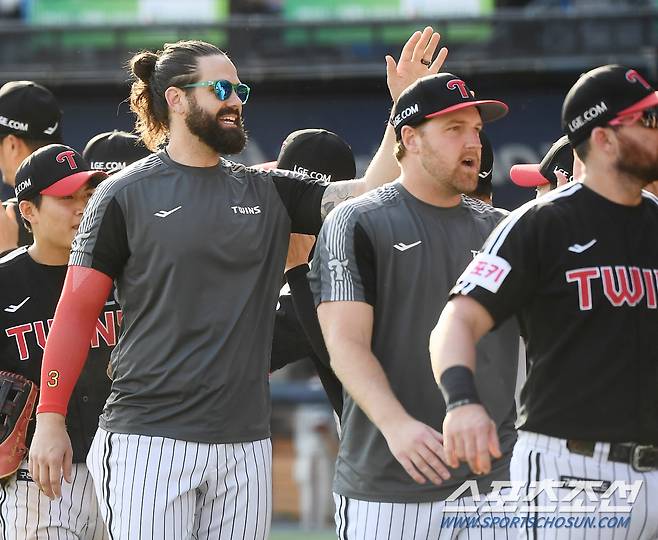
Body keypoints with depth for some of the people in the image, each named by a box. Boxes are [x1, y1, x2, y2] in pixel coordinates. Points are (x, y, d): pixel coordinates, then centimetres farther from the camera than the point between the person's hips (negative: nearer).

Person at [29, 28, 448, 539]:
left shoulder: (268, 192, 13)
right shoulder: (126, 194, 1)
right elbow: (76, 312, 1)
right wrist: (50, 420, -4)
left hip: (245, 442, 4)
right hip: (148, 439, -4)